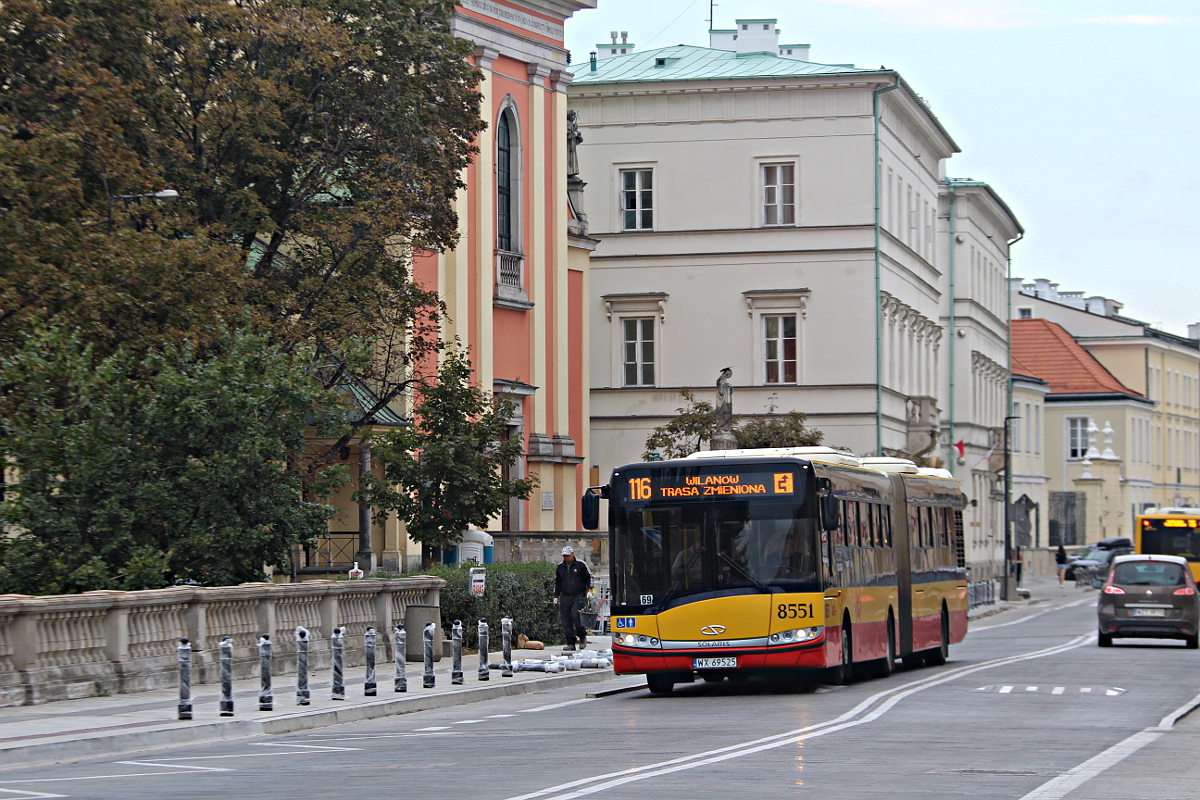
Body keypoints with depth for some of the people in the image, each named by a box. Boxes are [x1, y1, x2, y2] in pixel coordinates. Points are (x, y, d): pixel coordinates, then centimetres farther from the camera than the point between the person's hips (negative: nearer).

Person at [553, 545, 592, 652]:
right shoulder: (560, 567, 13)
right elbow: (557, 583, 22)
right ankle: (571, 644, 3)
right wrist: (556, 596, 16)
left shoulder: (580, 565, 0)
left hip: (578, 595, -5)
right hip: (565, 597, 5)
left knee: (575, 615, -22)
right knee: (566, 620, -2)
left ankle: (582, 636, 2)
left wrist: (589, 590, -7)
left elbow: (589, 578, 5)